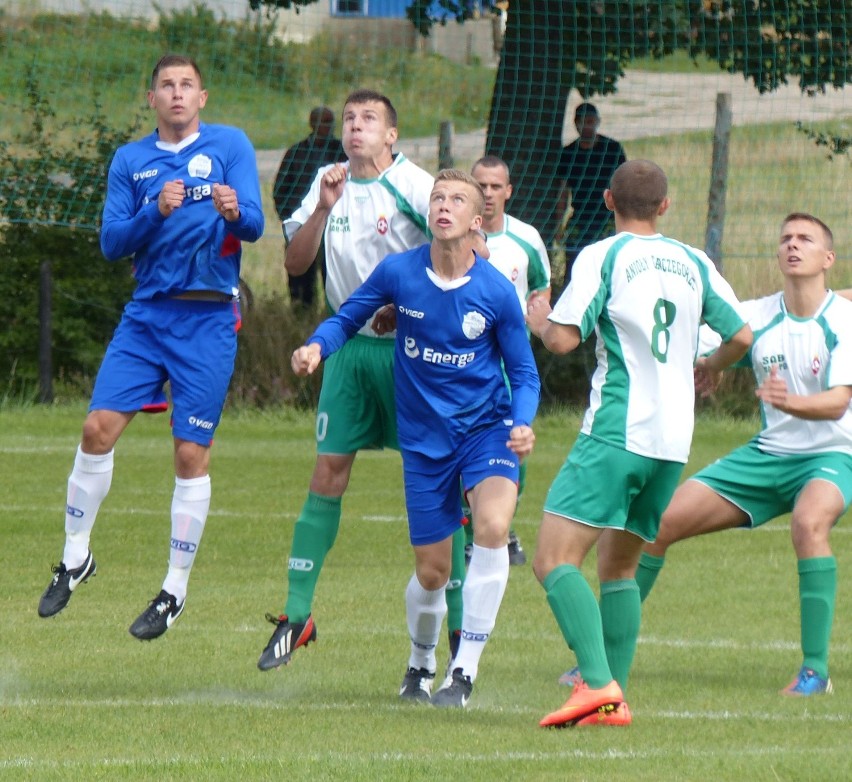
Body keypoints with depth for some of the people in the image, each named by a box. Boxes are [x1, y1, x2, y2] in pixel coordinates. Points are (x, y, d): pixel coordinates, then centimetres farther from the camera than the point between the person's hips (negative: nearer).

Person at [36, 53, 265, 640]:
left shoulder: (230, 146, 0)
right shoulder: (131, 160, 9)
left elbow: (254, 227, -8)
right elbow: (112, 243, 2)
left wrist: (234, 211, -31)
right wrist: (156, 212, -16)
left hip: (208, 319, -3)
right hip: (147, 314, 3)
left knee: (192, 455, -2)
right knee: (98, 429, -5)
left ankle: (176, 591, 8)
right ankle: (76, 558, 14)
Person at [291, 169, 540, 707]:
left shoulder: (497, 291, -11)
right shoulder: (399, 273, -9)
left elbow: (524, 374, -1)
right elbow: (347, 318, 7)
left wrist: (523, 425, -19)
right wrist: (317, 346, -15)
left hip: (487, 427, -1)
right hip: (424, 438, 1)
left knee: (492, 526, -28)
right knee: (432, 572, 5)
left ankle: (464, 673, -20)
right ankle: (420, 665, 38)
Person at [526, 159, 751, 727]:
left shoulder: (602, 257, -3)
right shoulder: (695, 263, 13)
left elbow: (563, 339, -10)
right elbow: (742, 335, 15)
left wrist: (540, 320, 13)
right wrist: (710, 369, 37)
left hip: (617, 430, -6)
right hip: (674, 442, 6)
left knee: (555, 559, -11)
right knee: (619, 565, 18)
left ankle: (598, 684, -28)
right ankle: (615, 698, 8)